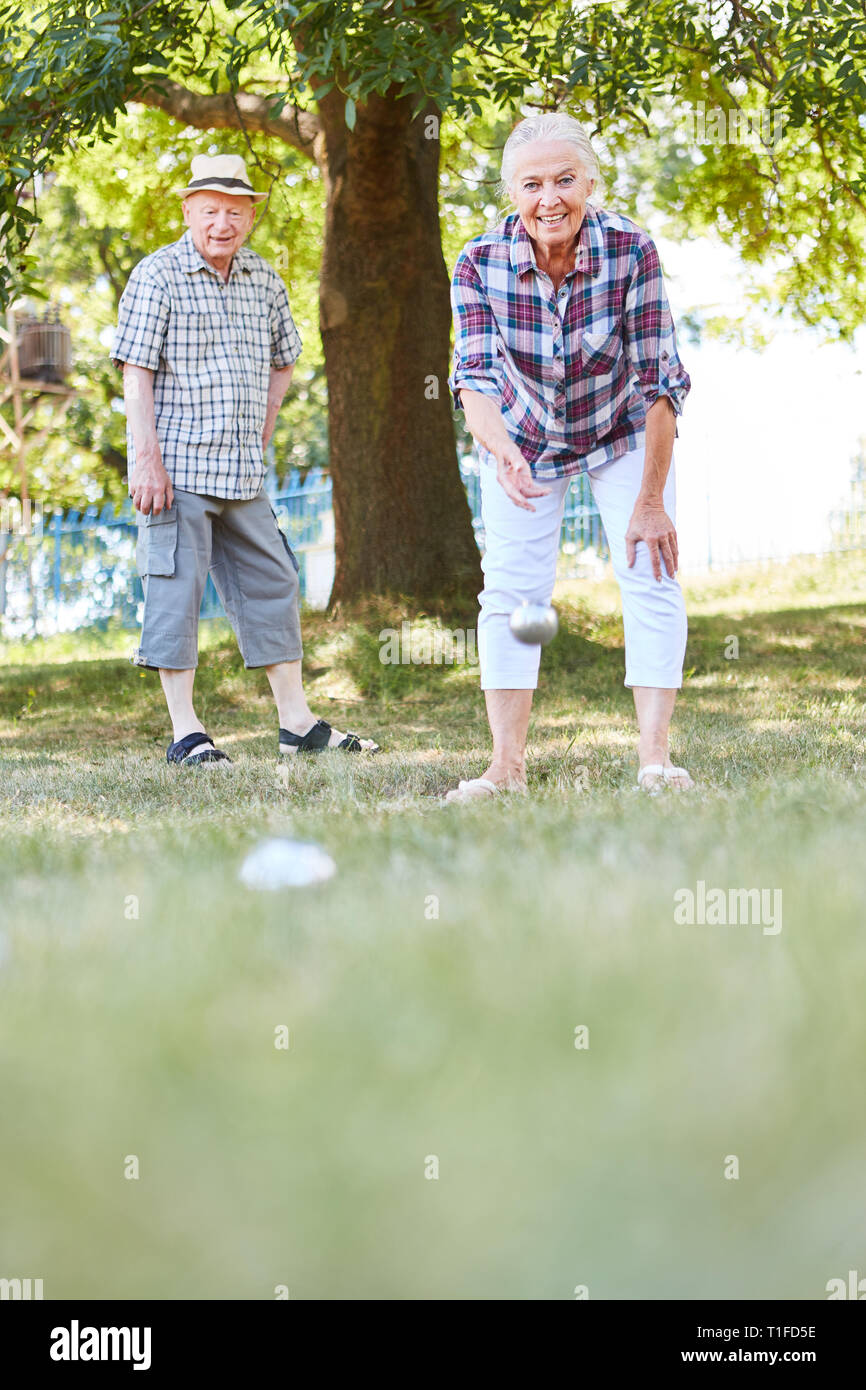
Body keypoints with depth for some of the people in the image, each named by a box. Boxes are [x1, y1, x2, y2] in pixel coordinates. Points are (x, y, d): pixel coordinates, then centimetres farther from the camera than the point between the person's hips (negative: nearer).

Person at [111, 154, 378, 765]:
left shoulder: (265, 281, 11)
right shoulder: (156, 277, -7)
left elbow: (282, 360, 25)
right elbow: (136, 372, -11)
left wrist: (261, 437, 16)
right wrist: (148, 459, -17)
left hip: (243, 473, 6)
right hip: (176, 468, -6)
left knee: (271, 584, 8)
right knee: (177, 589, -6)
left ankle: (297, 721, 16)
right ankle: (185, 732, -2)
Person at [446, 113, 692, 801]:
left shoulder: (631, 250, -30)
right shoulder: (481, 263, -26)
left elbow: (658, 381, -27)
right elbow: (476, 375, -31)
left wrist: (652, 501, -28)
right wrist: (502, 452, -52)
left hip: (623, 430, -1)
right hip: (524, 437, 1)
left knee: (650, 576, -12)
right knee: (512, 588, -6)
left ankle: (655, 758, -13)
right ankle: (508, 766, -4)